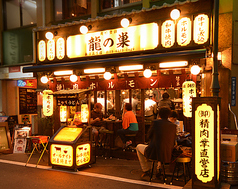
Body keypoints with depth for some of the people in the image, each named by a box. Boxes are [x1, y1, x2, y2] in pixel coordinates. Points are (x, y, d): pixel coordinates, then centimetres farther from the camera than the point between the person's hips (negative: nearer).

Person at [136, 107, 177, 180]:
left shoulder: (156, 122, -10)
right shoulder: (173, 125, 1)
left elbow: (149, 136, 1)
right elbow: (173, 140, 11)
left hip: (154, 153, -5)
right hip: (168, 155, 5)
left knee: (138, 147, 24)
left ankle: (146, 170, 24)